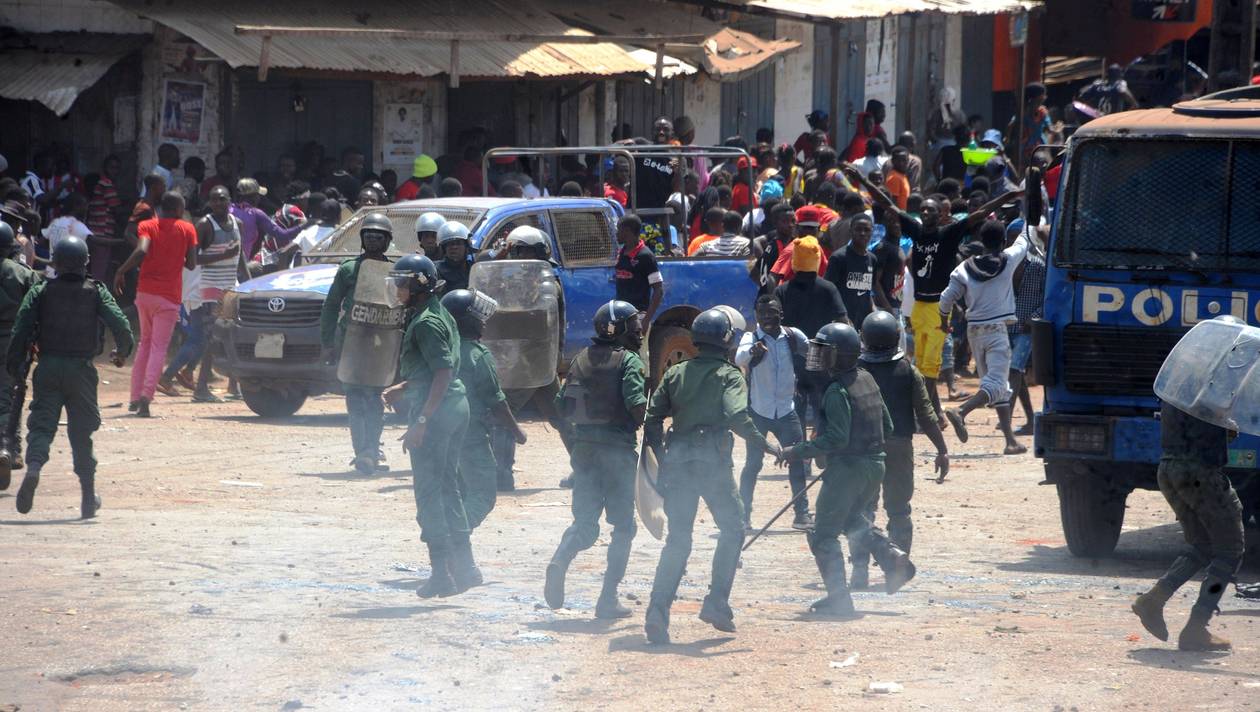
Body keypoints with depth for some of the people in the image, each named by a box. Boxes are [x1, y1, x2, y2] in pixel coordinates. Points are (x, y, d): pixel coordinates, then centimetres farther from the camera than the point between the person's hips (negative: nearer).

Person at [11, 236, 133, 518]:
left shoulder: (40, 292, 1)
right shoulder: (96, 292, 0)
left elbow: (21, 328, -6)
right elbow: (120, 324, -8)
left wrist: (13, 365, 0)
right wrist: (122, 352, 10)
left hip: (48, 368, 0)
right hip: (81, 368, 0)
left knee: (41, 424, -1)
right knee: (81, 431, 9)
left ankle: (33, 468, -32)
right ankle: (88, 497, 11)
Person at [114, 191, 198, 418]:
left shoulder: (147, 226, 2)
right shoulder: (187, 229, 1)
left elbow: (141, 251, -17)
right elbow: (191, 263, 0)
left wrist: (121, 271, -7)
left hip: (145, 292, 3)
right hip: (169, 296, -3)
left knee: (145, 342, 19)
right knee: (159, 347, -4)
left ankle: (135, 397, 17)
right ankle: (146, 394, -22)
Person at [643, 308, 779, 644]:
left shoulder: (675, 373, 12)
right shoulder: (729, 376, -3)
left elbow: (653, 417, 9)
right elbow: (737, 417, -19)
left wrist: (662, 459, 17)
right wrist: (765, 444, -11)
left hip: (677, 462, 4)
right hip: (712, 462, -4)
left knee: (677, 539, 7)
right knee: (732, 530, 14)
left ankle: (658, 611, -6)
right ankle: (716, 604, 7)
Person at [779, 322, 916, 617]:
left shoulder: (838, 391, -19)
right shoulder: (868, 380, 7)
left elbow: (837, 438, -26)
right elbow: (887, 426, 13)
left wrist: (798, 451, -22)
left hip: (847, 467, -9)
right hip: (875, 463, 9)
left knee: (824, 534, 2)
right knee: (852, 519, 30)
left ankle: (839, 598, -3)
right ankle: (893, 557, 11)